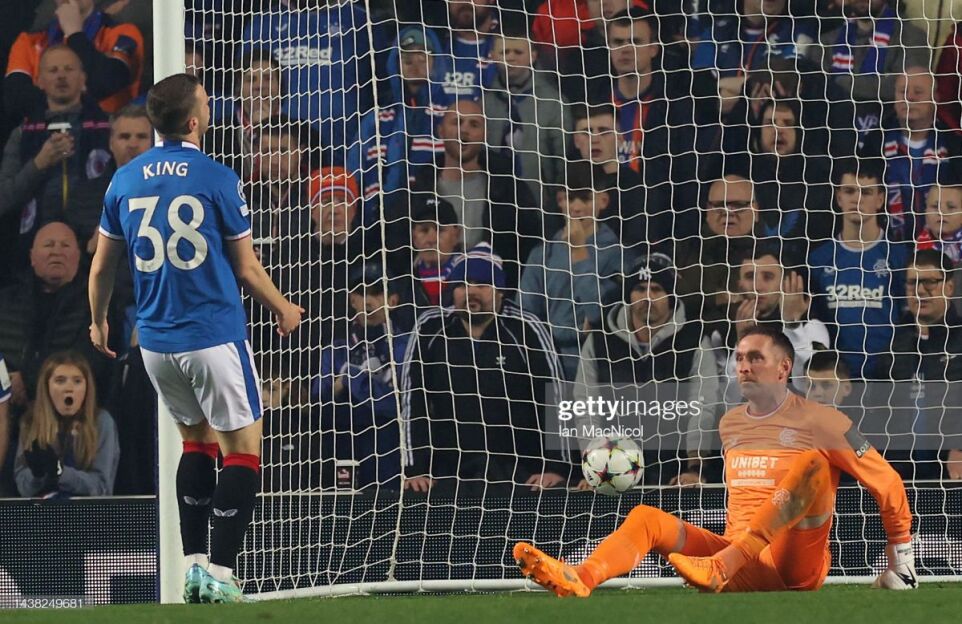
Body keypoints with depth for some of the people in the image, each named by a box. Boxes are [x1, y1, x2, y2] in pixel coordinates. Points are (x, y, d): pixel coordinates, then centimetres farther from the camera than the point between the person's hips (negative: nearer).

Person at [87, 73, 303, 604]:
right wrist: (284, 310, 15)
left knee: (197, 443, 21)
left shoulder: (124, 180, 4)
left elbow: (102, 266, 12)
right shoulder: (217, 179, -9)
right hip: (214, 337, -5)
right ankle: (219, 575, -8)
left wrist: (98, 321, 30)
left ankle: (194, 564, 14)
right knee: (242, 451, 1)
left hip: (155, 341, 5)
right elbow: (246, 269, -3)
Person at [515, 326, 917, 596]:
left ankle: (718, 569, -44)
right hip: (744, 573, 5)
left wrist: (901, 559, 3)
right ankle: (579, 581, -42)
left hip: (797, 568, -5)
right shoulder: (730, 424, 17)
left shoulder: (816, 421, -1)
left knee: (812, 463, -28)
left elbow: (886, 483, 2)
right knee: (646, 517, -10)